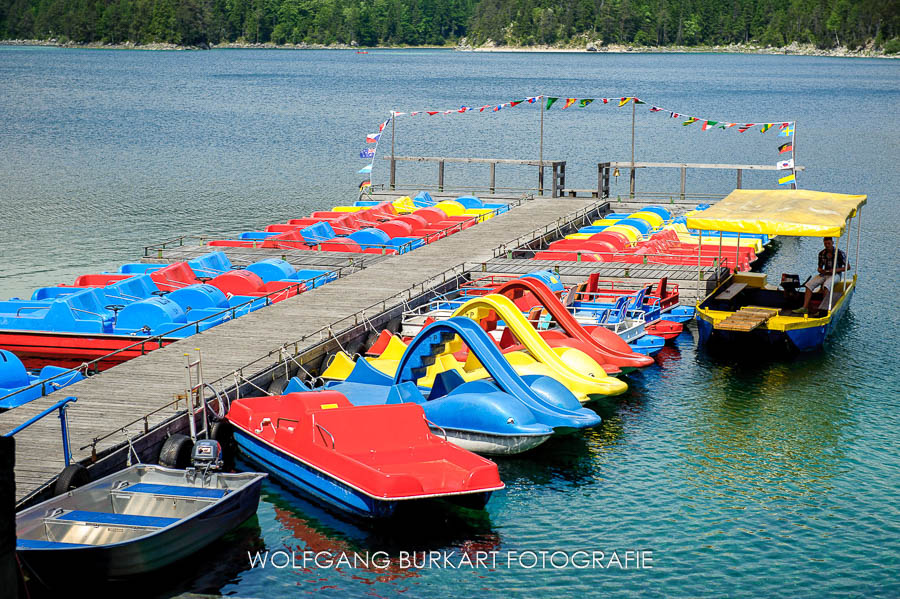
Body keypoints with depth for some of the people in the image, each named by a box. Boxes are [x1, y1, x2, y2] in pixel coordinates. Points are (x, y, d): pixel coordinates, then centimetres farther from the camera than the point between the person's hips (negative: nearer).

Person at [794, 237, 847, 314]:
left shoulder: (839, 253, -7)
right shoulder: (821, 254, 6)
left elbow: (847, 267, -5)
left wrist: (836, 270, -19)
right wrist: (820, 270, -9)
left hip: (835, 275, -5)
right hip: (825, 274, 5)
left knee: (825, 286, -37)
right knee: (809, 284, -19)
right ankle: (805, 307, -26)